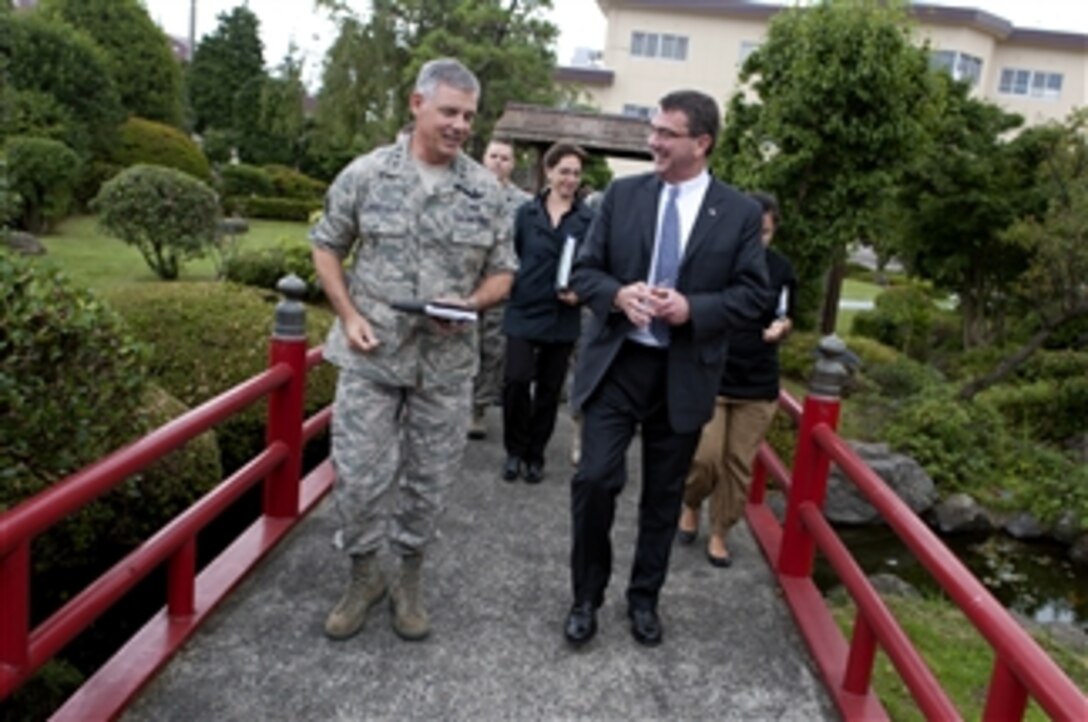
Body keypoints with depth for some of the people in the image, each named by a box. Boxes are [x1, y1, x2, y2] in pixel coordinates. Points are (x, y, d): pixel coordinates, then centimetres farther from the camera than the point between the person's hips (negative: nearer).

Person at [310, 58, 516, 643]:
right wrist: (348, 315, -6)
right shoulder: (366, 174, -3)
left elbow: (502, 271, 7)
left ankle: (410, 579, 30)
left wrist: (469, 303, -14)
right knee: (359, 475, 2)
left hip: (446, 362, 2)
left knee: (428, 478, 11)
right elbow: (327, 247, 6)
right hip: (371, 355, -1)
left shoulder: (485, 190, 1)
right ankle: (364, 576, 26)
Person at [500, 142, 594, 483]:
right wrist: (511, 289, -3)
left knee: (549, 389, 8)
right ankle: (515, 450, 10)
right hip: (523, 311, 0)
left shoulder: (589, 219, -1)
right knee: (516, 380, -12)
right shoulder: (526, 213, 4)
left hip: (562, 317, 0)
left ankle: (535, 454, 23)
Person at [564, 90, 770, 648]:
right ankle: (586, 597, 17)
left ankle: (644, 598, 32)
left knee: (663, 495, 12)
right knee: (594, 479, -6)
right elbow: (585, 270, 3)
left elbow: (752, 295, -2)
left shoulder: (741, 213, -1)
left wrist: (692, 308, -19)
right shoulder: (622, 194, 3)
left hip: (685, 373, 0)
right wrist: (618, 295, -19)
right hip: (616, 362, 0)